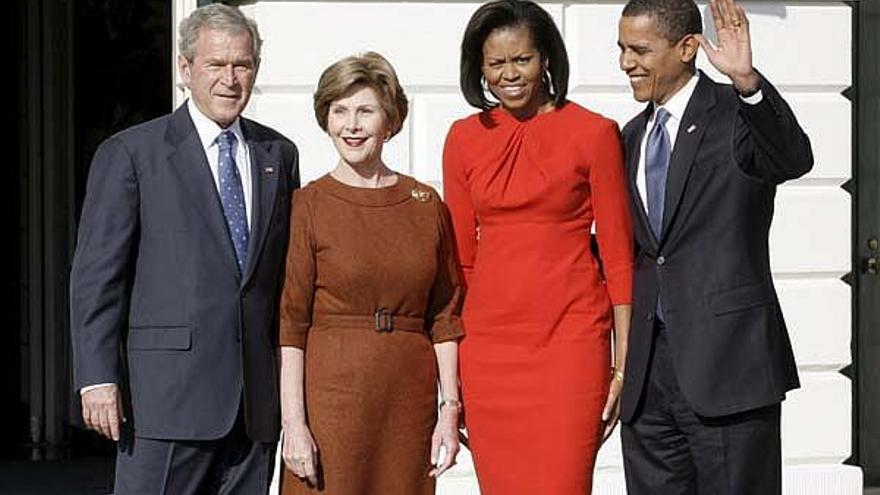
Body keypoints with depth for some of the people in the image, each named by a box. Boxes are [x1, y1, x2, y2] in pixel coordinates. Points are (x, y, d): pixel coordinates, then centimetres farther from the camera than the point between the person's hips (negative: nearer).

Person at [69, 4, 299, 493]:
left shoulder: (278, 155, 14)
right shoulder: (130, 154, 0)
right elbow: (96, 275, -3)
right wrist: (98, 379, -11)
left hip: (257, 397, 4)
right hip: (168, 393, -4)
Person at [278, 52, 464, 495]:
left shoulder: (426, 204, 8)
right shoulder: (310, 205, 0)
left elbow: (445, 315, 10)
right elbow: (291, 322, -4)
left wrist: (450, 409, 3)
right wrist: (293, 423, -10)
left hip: (410, 401, 3)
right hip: (332, 393, -2)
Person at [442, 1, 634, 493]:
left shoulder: (594, 133, 0)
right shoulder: (465, 139, 9)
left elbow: (619, 256, 0)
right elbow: (459, 255, 12)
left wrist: (623, 363, -5)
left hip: (570, 341, -3)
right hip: (489, 343, 3)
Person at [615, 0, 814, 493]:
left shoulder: (736, 114, -5)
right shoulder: (634, 136, 16)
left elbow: (794, 158, -26)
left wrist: (747, 81, -40)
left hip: (726, 359, -6)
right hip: (647, 366, 7)